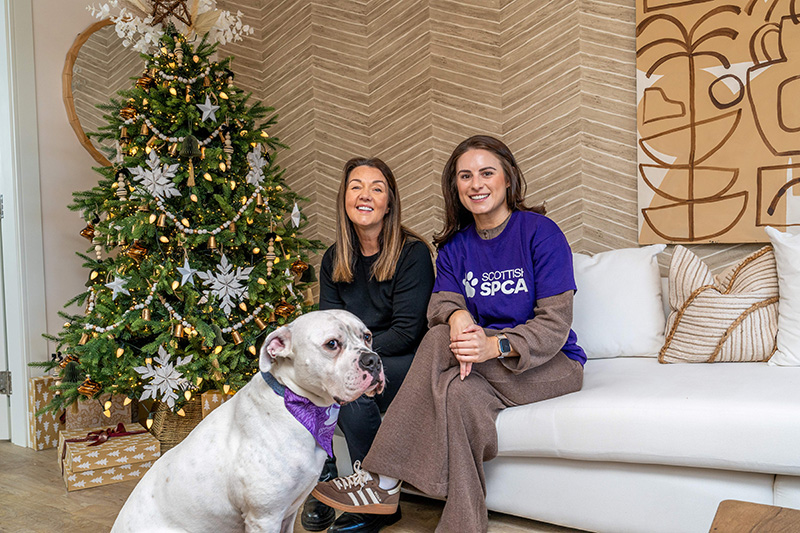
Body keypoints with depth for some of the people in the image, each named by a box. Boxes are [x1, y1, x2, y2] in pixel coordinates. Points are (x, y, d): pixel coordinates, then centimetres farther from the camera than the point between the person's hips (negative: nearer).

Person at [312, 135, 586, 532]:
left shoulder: (540, 232, -8)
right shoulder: (454, 247, 8)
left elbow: (555, 323, -15)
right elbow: (441, 303, -5)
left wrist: (496, 346, -33)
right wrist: (457, 315, -32)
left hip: (551, 364, -4)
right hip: (487, 372, 4)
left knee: (442, 340, -29)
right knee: (459, 392, -33)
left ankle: (383, 480, -26)